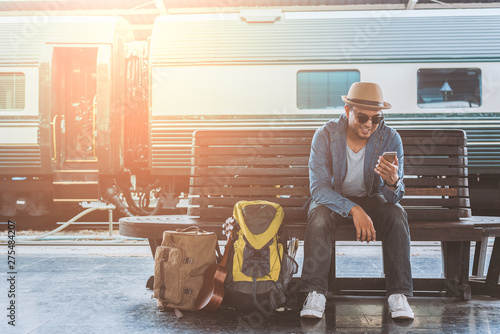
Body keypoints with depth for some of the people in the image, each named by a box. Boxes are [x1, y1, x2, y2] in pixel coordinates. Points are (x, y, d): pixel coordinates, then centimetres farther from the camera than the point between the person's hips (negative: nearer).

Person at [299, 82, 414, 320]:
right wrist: (354, 210, -40)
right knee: (318, 215, -33)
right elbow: (318, 187, -26)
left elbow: (394, 197, -20)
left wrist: (393, 182, -46)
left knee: (397, 215, -29)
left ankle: (398, 294, -24)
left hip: (371, 197, 1)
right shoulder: (325, 135, -22)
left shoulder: (390, 139, -18)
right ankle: (315, 294, -29)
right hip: (333, 197, -1)